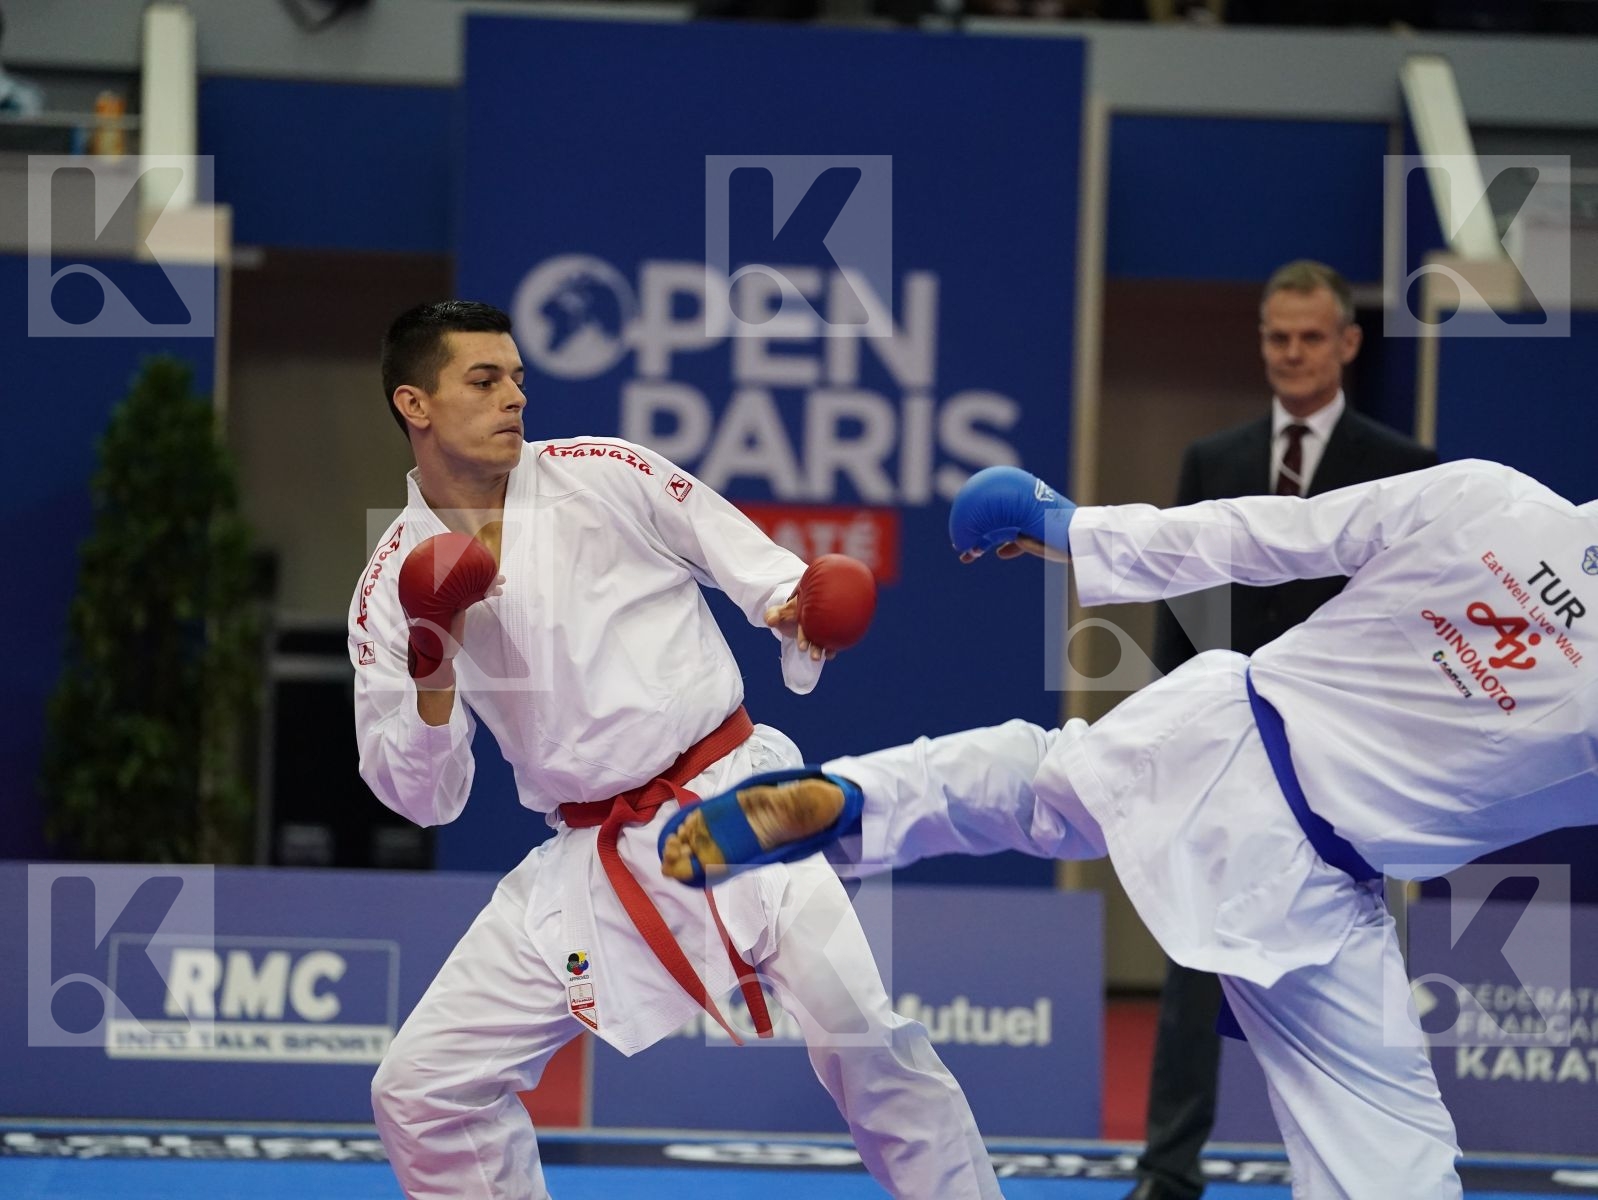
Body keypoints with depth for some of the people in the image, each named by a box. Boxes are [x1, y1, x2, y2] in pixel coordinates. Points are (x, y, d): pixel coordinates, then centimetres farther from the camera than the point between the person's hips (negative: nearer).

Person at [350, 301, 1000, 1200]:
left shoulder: (604, 476, -3)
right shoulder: (397, 586, 1)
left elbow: (758, 569, 4)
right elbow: (424, 798, 1)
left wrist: (799, 614, -19)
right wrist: (433, 679, -18)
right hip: (587, 859, 3)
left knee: (870, 1043, -19)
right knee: (420, 1091, -2)